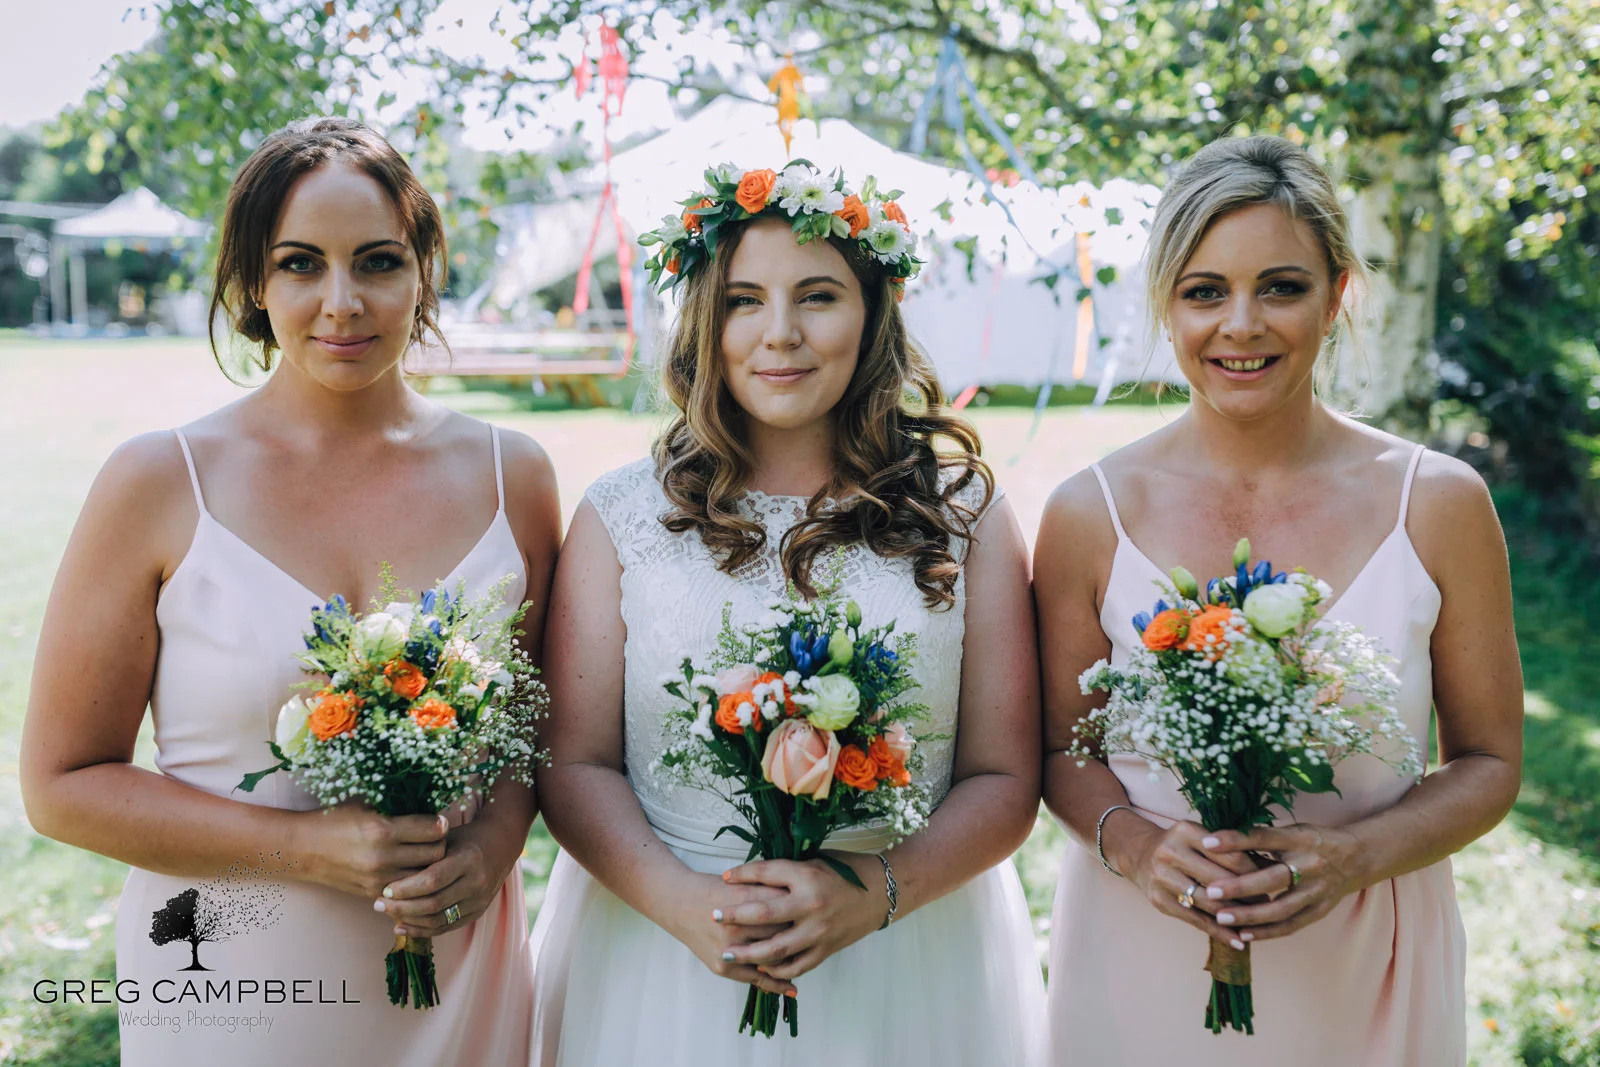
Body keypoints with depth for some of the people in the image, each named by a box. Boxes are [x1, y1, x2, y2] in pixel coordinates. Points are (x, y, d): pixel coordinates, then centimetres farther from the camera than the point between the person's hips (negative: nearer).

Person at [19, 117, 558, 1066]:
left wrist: (498, 836, -12)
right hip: (229, 986, -2)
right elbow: (64, 782, -7)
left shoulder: (510, 475, -3)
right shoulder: (161, 482, -10)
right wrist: (308, 847, -18)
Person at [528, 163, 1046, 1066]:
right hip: (661, 961, 0)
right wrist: (681, 900, -17)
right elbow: (575, 763, -2)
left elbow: (1005, 779, -2)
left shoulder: (967, 517, -1)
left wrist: (875, 892, -17)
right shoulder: (623, 517, 0)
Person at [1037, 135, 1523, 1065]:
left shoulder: (1439, 504, -8)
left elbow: (1489, 762, -1)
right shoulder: (1091, 515, -9)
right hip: (1144, 964, 0)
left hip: (1363, 977, 1)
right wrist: (1131, 844, -18)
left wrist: (1354, 856, -17)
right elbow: (1064, 747, 1)